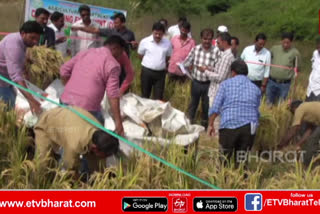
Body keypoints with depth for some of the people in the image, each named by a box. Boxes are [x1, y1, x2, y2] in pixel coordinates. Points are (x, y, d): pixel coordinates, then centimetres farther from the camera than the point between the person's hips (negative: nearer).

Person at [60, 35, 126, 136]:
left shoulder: (84, 53, 13)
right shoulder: (112, 65, -6)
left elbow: (64, 71, 16)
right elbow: (113, 95, -12)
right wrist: (118, 121, -12)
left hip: (65, 101, 6)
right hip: (86, 108, -6)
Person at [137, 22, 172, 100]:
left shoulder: (167, 43, -2)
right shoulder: (144, 41, -8)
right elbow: (140, 55, 6)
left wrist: (162, 64, 12)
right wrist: (149, 63, 11)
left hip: (161, 72, 1)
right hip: (147, 71, -1)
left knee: (158, 98, 4)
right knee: (145, 96, 10)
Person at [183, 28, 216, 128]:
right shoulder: (195, 49, -4)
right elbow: (186, 62, 4)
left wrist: (208, 69, -26)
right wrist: (189, 66, -16)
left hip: (208, 84, -2)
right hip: (196, 82, 2)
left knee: (206, 105, 14)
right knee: (193, 103, 19)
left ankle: (204, 125, 34)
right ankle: (190, 122, 36)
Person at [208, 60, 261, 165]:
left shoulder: (226, 84, 8)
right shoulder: (255, 89, 16)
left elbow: (215, 107, 1)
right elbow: (256, 111, 14)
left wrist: (210, 124, 10)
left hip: (229, 126, -2)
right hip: (249, 127, 2)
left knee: (225, 157, 12)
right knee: (241, 160, 11)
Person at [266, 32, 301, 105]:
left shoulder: (295, 52, -5)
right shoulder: (274, 49, 1)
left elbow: (298, 68, 5)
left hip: (284, 84, -2)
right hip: (271, 82, 2)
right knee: (269, 103, 11)